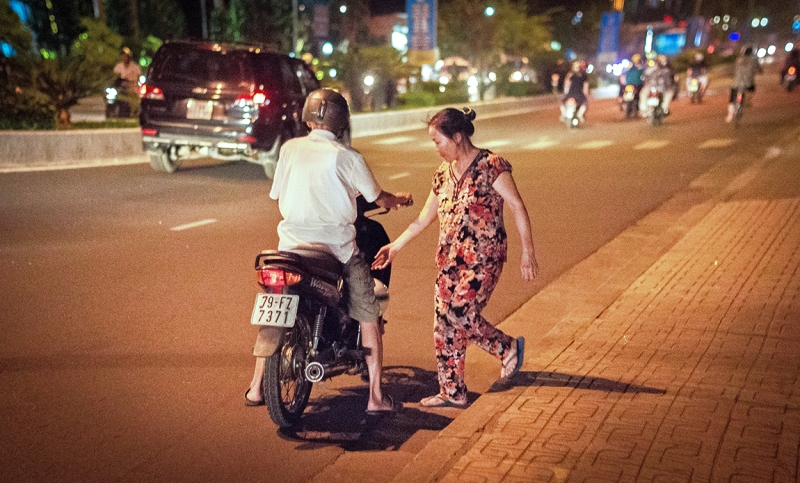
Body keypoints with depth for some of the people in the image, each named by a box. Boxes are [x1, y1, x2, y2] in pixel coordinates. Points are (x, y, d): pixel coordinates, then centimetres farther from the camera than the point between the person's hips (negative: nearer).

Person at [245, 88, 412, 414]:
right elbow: (377, 198, 5)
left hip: (291, 243, 3)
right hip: (337, 248, -3)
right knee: (368, 318, 10)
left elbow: (277, 196, 13)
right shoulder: (346, 157, -6)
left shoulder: (289, 149, 3)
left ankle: (256, 388, 23)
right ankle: (376, 397, 10)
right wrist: (401, 200, 26)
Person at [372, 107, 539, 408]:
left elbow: (518, 207, -12)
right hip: (449, 258, 7)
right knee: (444, 325, 5)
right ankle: (452, 392, 15)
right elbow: (425, 217, 18)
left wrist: (527, 253, -16)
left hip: (483, 257, -7)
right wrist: (395, 246, 15)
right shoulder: (444, 173, 11)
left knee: (460, 314, -15)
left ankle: (509, 348, 11)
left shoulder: (490, 165, -10)